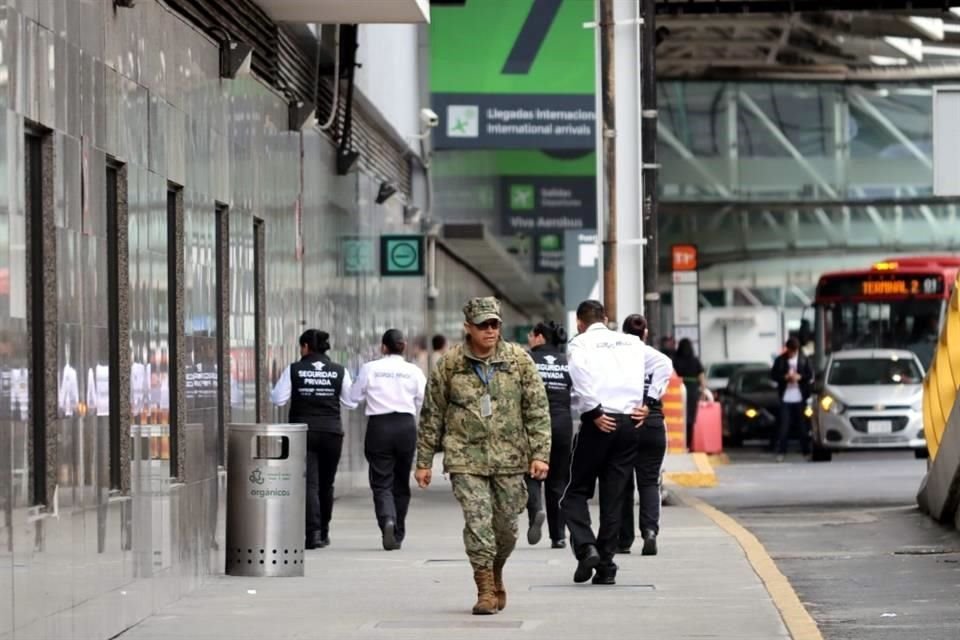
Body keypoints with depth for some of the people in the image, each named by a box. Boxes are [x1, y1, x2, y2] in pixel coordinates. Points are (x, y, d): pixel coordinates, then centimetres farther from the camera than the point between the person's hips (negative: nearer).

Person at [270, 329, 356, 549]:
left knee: (309, 482, -5)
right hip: (331, 432, 2)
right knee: (326, 483, 15)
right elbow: (351, 403, 4)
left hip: (303, 431, -2)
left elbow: (278, 399, -6)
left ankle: (313, 532, -19)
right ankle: (323, 532, 25)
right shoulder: (339, 371, 0)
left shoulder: (293, 370, -5)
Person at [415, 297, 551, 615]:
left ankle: (495, 573, 33)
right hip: (466, 459, -1)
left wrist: (540, 454, -4)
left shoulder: (519, 361, 2)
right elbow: (431, 416, 7)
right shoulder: (449, 365, 0)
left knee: (506, 526, 7)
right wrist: (424, 461, 7)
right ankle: (486, 589, -6)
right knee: (477, 521, -12)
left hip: (509, 458, 2)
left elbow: (538, 410, 4)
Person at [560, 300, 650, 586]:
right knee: (614, 497, 9)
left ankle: (586, 547, -14)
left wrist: (594, 413, -11)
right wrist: (644, 403, 7)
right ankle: (606, 564, 8)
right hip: (629, 422, 3)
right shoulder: (632, 342, 15)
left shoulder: (579, 344, 3)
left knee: (576, 493, 7)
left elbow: (581, 377, -15)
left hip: (599, 424, -3)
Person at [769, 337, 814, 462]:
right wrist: (785, 377, -14)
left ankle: (806, 451, 15)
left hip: (800, 398, 1)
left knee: (803, 425, 6)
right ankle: (780, 452, -4)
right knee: (784, 426, -5)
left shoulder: (804, 359, 4)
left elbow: (810, 375, 5)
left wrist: (800, 377, -13)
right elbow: (773, 375, 3)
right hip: (785, 398, -1)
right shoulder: (780, 360, 2)